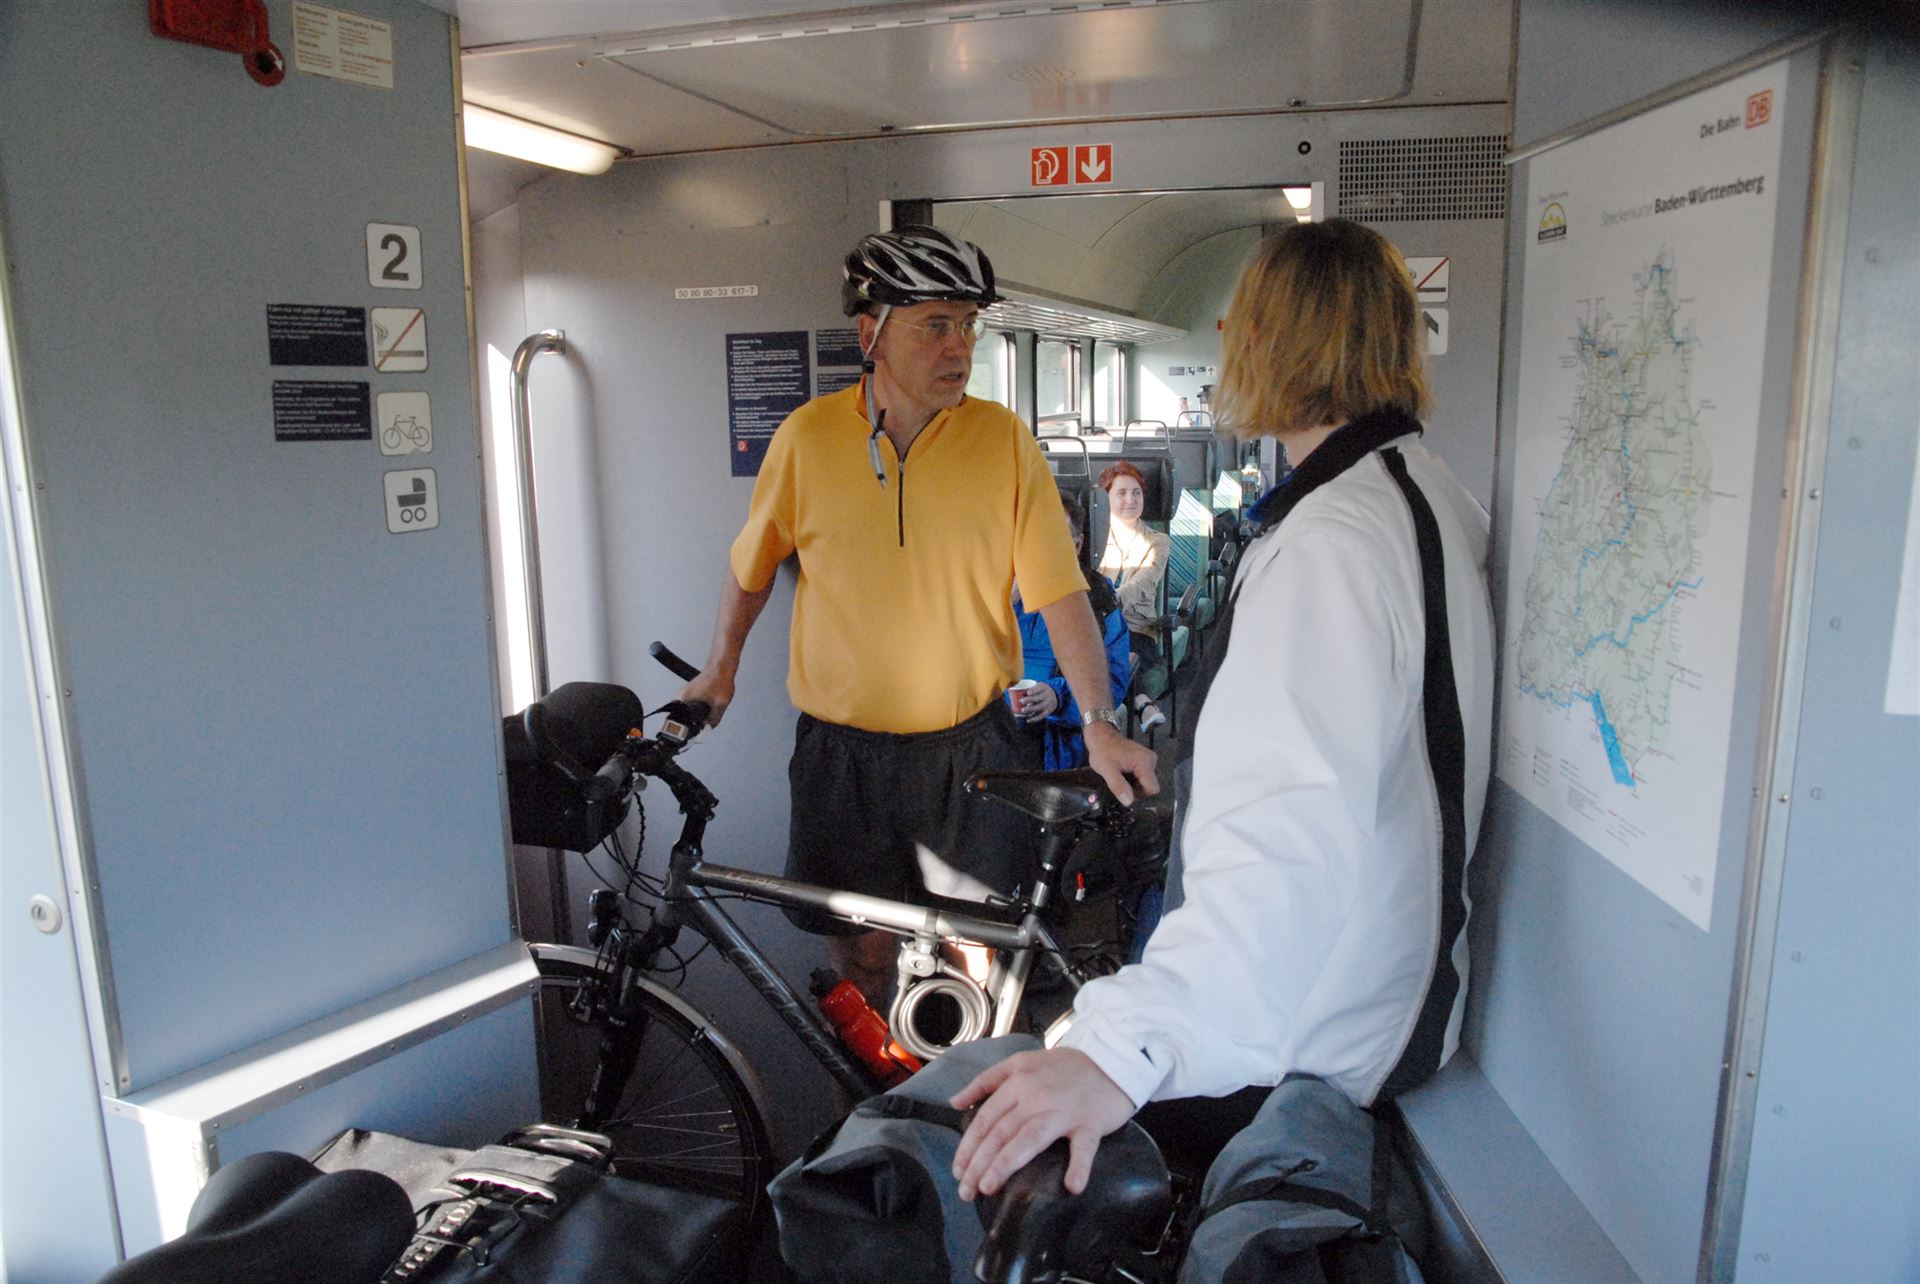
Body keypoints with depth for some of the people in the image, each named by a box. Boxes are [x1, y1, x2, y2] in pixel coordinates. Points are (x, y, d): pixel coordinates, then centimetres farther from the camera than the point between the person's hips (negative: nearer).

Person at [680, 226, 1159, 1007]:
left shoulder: (1003, 437, -6)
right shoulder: (807, 436, -5)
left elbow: (1059, 589, -8)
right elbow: (752, 562, 11)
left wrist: (1100, 724, -15)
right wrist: (720, 672, 15)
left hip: (970, 748, 0)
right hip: (843, 752, 1)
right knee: (858, 957, 12)